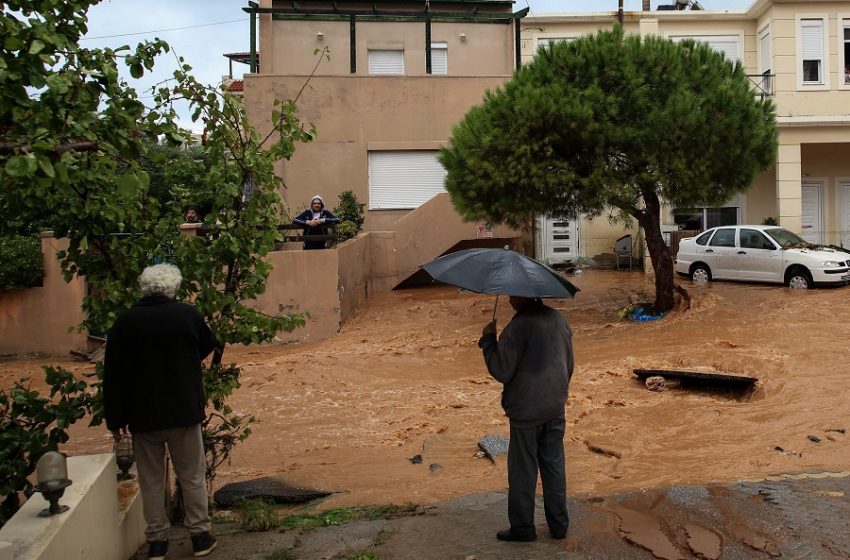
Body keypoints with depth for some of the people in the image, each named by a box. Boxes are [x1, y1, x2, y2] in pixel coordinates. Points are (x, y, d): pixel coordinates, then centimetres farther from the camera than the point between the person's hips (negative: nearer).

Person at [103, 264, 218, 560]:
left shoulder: (125, 321, -4)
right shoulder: (188, 315, -6)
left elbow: (113, 374, -2)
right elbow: (208, 347, 13)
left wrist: (115, 418, 4)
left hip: (143, 415, 1)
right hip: (184, 412, 0)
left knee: (151, 480, 11)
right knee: (192, 476, 10)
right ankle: (200, 536, 17)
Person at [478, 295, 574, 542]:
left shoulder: (518, 327, -20)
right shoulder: (559, 320, 3)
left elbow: (501, 372, -18)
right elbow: (569, 364, 11)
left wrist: (488, 340, -8)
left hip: (526, 412, -7)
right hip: (556, 409, 7)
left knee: (523, 470, 7)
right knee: (554, 466, 17)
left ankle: (522, 527, 18)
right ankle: (559, 524, 26)